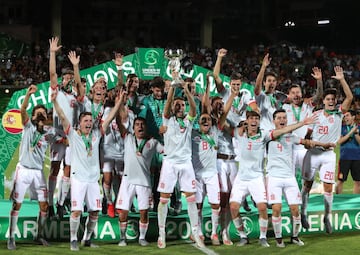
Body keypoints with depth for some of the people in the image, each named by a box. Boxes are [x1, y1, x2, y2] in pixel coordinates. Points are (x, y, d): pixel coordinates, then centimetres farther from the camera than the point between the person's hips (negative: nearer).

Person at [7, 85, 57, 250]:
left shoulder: (50, 131, 6)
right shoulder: (29, 125, -3)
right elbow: (22, 110, -19)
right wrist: (28, 94, -35)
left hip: (38, 172, 3)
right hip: (23, 169, -3)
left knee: (44, 205, 3)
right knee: (17, 204, -2)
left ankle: (39, 235, 20)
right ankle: (11, 238, 4)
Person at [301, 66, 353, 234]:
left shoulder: (339, 114, 0)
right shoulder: (316, 114, 5)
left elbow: (349, 97, -13)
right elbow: (308, 133, 13)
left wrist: (342, 80, -20)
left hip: (328, 154, -1)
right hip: (313, 152, 1)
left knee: (328, 187, -4)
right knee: (307, 184, 7)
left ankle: (327, 218, 7)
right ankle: (303, 213, 20)